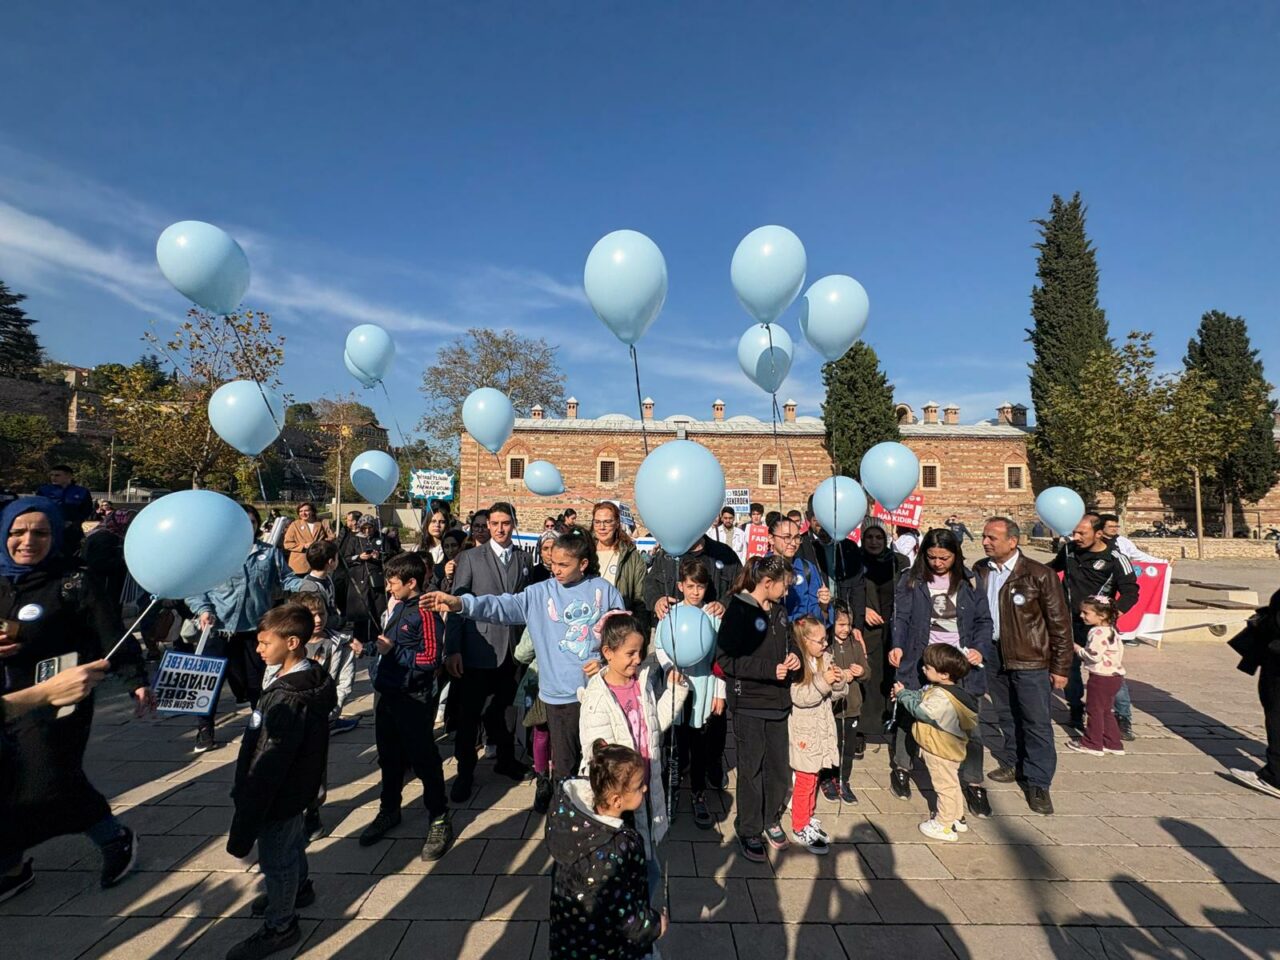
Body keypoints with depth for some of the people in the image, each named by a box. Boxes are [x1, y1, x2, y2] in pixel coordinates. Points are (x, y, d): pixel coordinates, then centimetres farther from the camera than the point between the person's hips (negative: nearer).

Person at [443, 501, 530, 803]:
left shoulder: (523, 559, 7)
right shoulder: (471, 558, -3)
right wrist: (452, 650, -10)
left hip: (512, 650, 3)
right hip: (479, 649, -3)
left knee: (506, 708, 15)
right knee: (469, 713, 5)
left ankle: (506, 760, 35)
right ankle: (465, 772, 23)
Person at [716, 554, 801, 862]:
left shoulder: (779, 610, 8)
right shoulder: (739, 611, -15)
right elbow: (725, 658, -19)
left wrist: (793, 657, 0)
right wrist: (770, 669, -21)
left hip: (778, 701, 7)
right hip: (749, 702, -7)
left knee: (779, 765, 15)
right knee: (751, 768, 5)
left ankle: (770, 819, 36)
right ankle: (748, 831, 23)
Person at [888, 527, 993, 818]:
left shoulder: (968, 582, 3)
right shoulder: (912, 581, -2)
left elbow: (983, 620, 5)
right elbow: (901, 617, -4)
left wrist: (980, 649, -11)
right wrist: (897, 645, -20)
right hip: (921, 661, -1)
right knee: (909, 716, 11)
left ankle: (973, 784, 23)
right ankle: (901, 768, 33)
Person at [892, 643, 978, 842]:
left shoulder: (941, 697, -33)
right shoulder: (936, 688, -2)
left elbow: (921, 711, -27)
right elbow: (921, 696, 6)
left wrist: (903, 695, -16)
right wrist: (904, 693, -8)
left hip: (941, 750, -10)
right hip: (947, 748, 10)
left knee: (945, 785, 6)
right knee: (951, 783, 24)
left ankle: (944, 825, 20)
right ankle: (957, 818, 40)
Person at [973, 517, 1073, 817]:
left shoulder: (1039, 575, -12)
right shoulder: (979, 570, 0)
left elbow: (1059, 623, -7)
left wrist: (1061, 668, -6)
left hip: (1030, 659, -4)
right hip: (991, 655, 4)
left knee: (1036, 722, 3)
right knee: (1003, 716, 16)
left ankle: (1038, 783, 16)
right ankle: (1013, 765, 34)